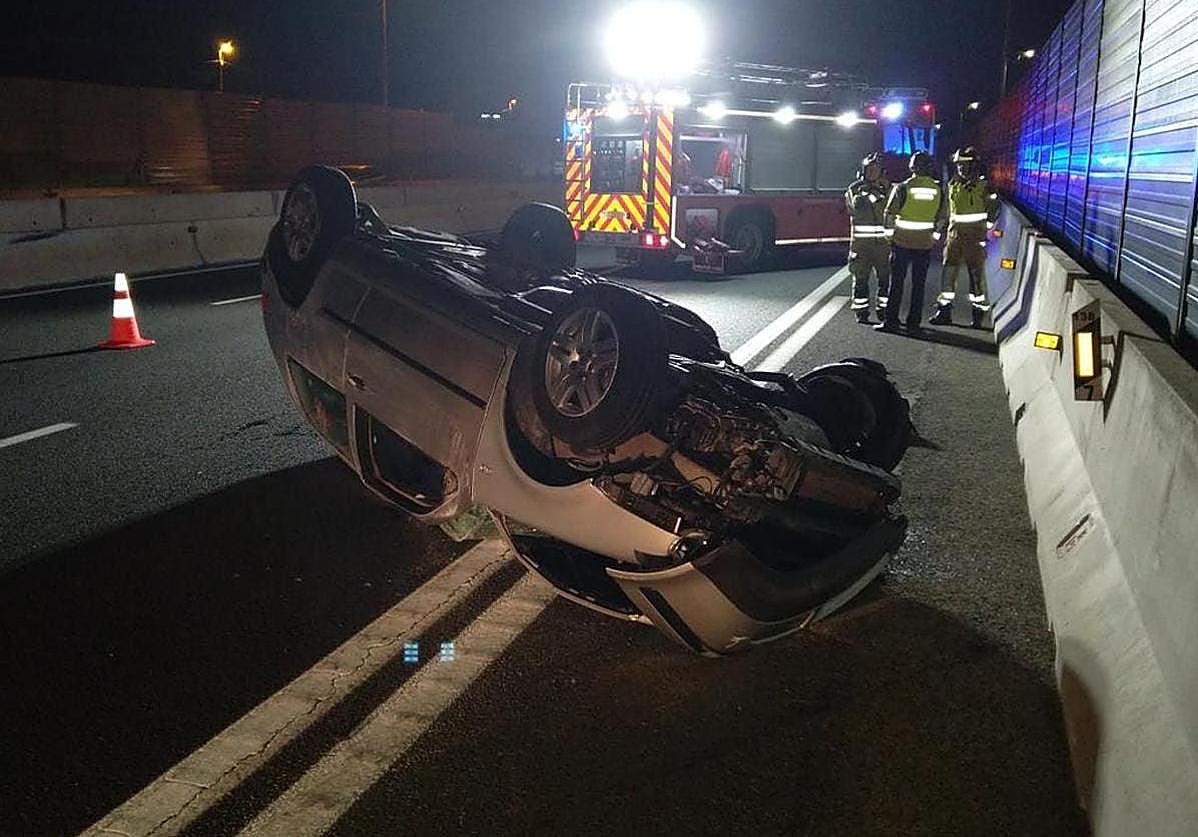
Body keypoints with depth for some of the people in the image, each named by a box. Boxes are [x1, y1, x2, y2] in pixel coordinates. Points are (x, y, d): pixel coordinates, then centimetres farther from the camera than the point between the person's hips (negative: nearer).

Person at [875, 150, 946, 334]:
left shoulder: (902, 188, -9)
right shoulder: (938, 190, 1)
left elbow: (889, 215, -6)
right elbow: (941, 219, 8)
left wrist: (890, 229, 12)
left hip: (902, 242, -2)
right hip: (925, 244, 2)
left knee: (896, 283, 4)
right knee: (919, 284, 9)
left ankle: (891, 321, 5)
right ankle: (914, 323, 10)